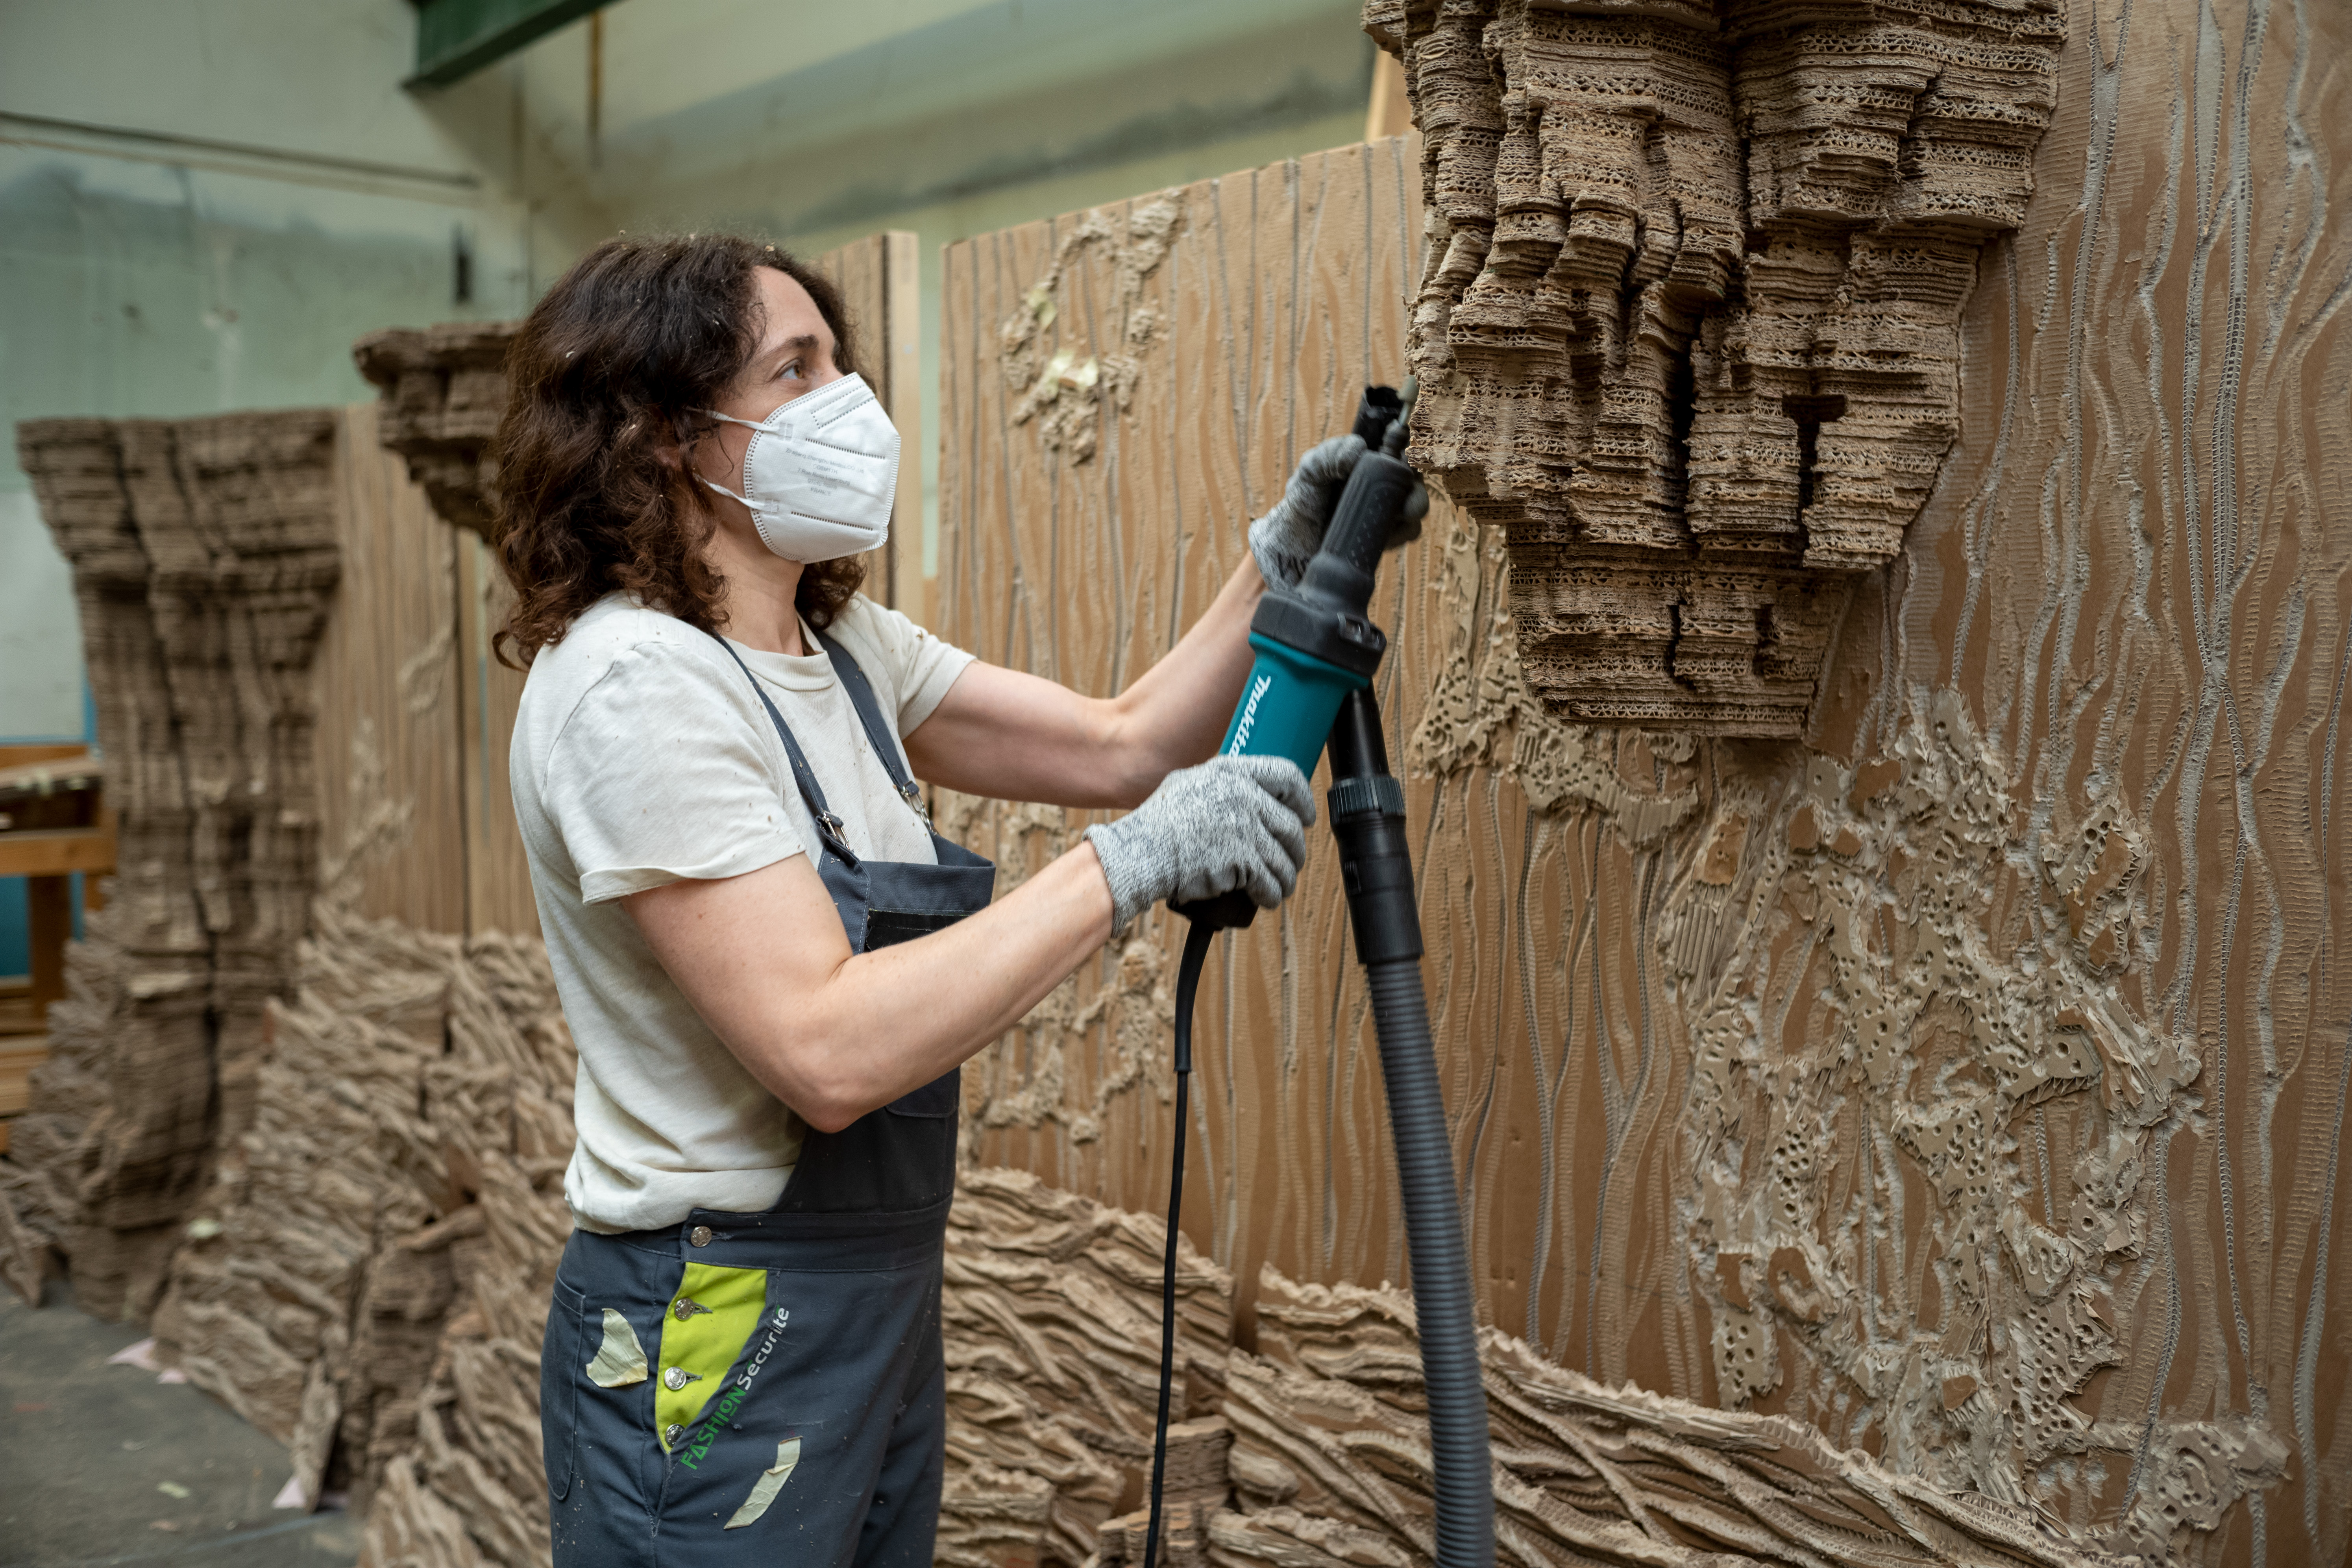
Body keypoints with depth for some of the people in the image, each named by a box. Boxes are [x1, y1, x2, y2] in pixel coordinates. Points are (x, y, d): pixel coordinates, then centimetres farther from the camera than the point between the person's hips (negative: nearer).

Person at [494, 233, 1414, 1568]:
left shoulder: (839, 646, 6)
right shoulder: (634, 683, -22)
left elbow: (1118, 749, 5)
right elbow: (826, 1050, -29)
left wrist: (1278, 565, -7)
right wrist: (1131, 864, -28)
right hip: (715, 1348, -8)